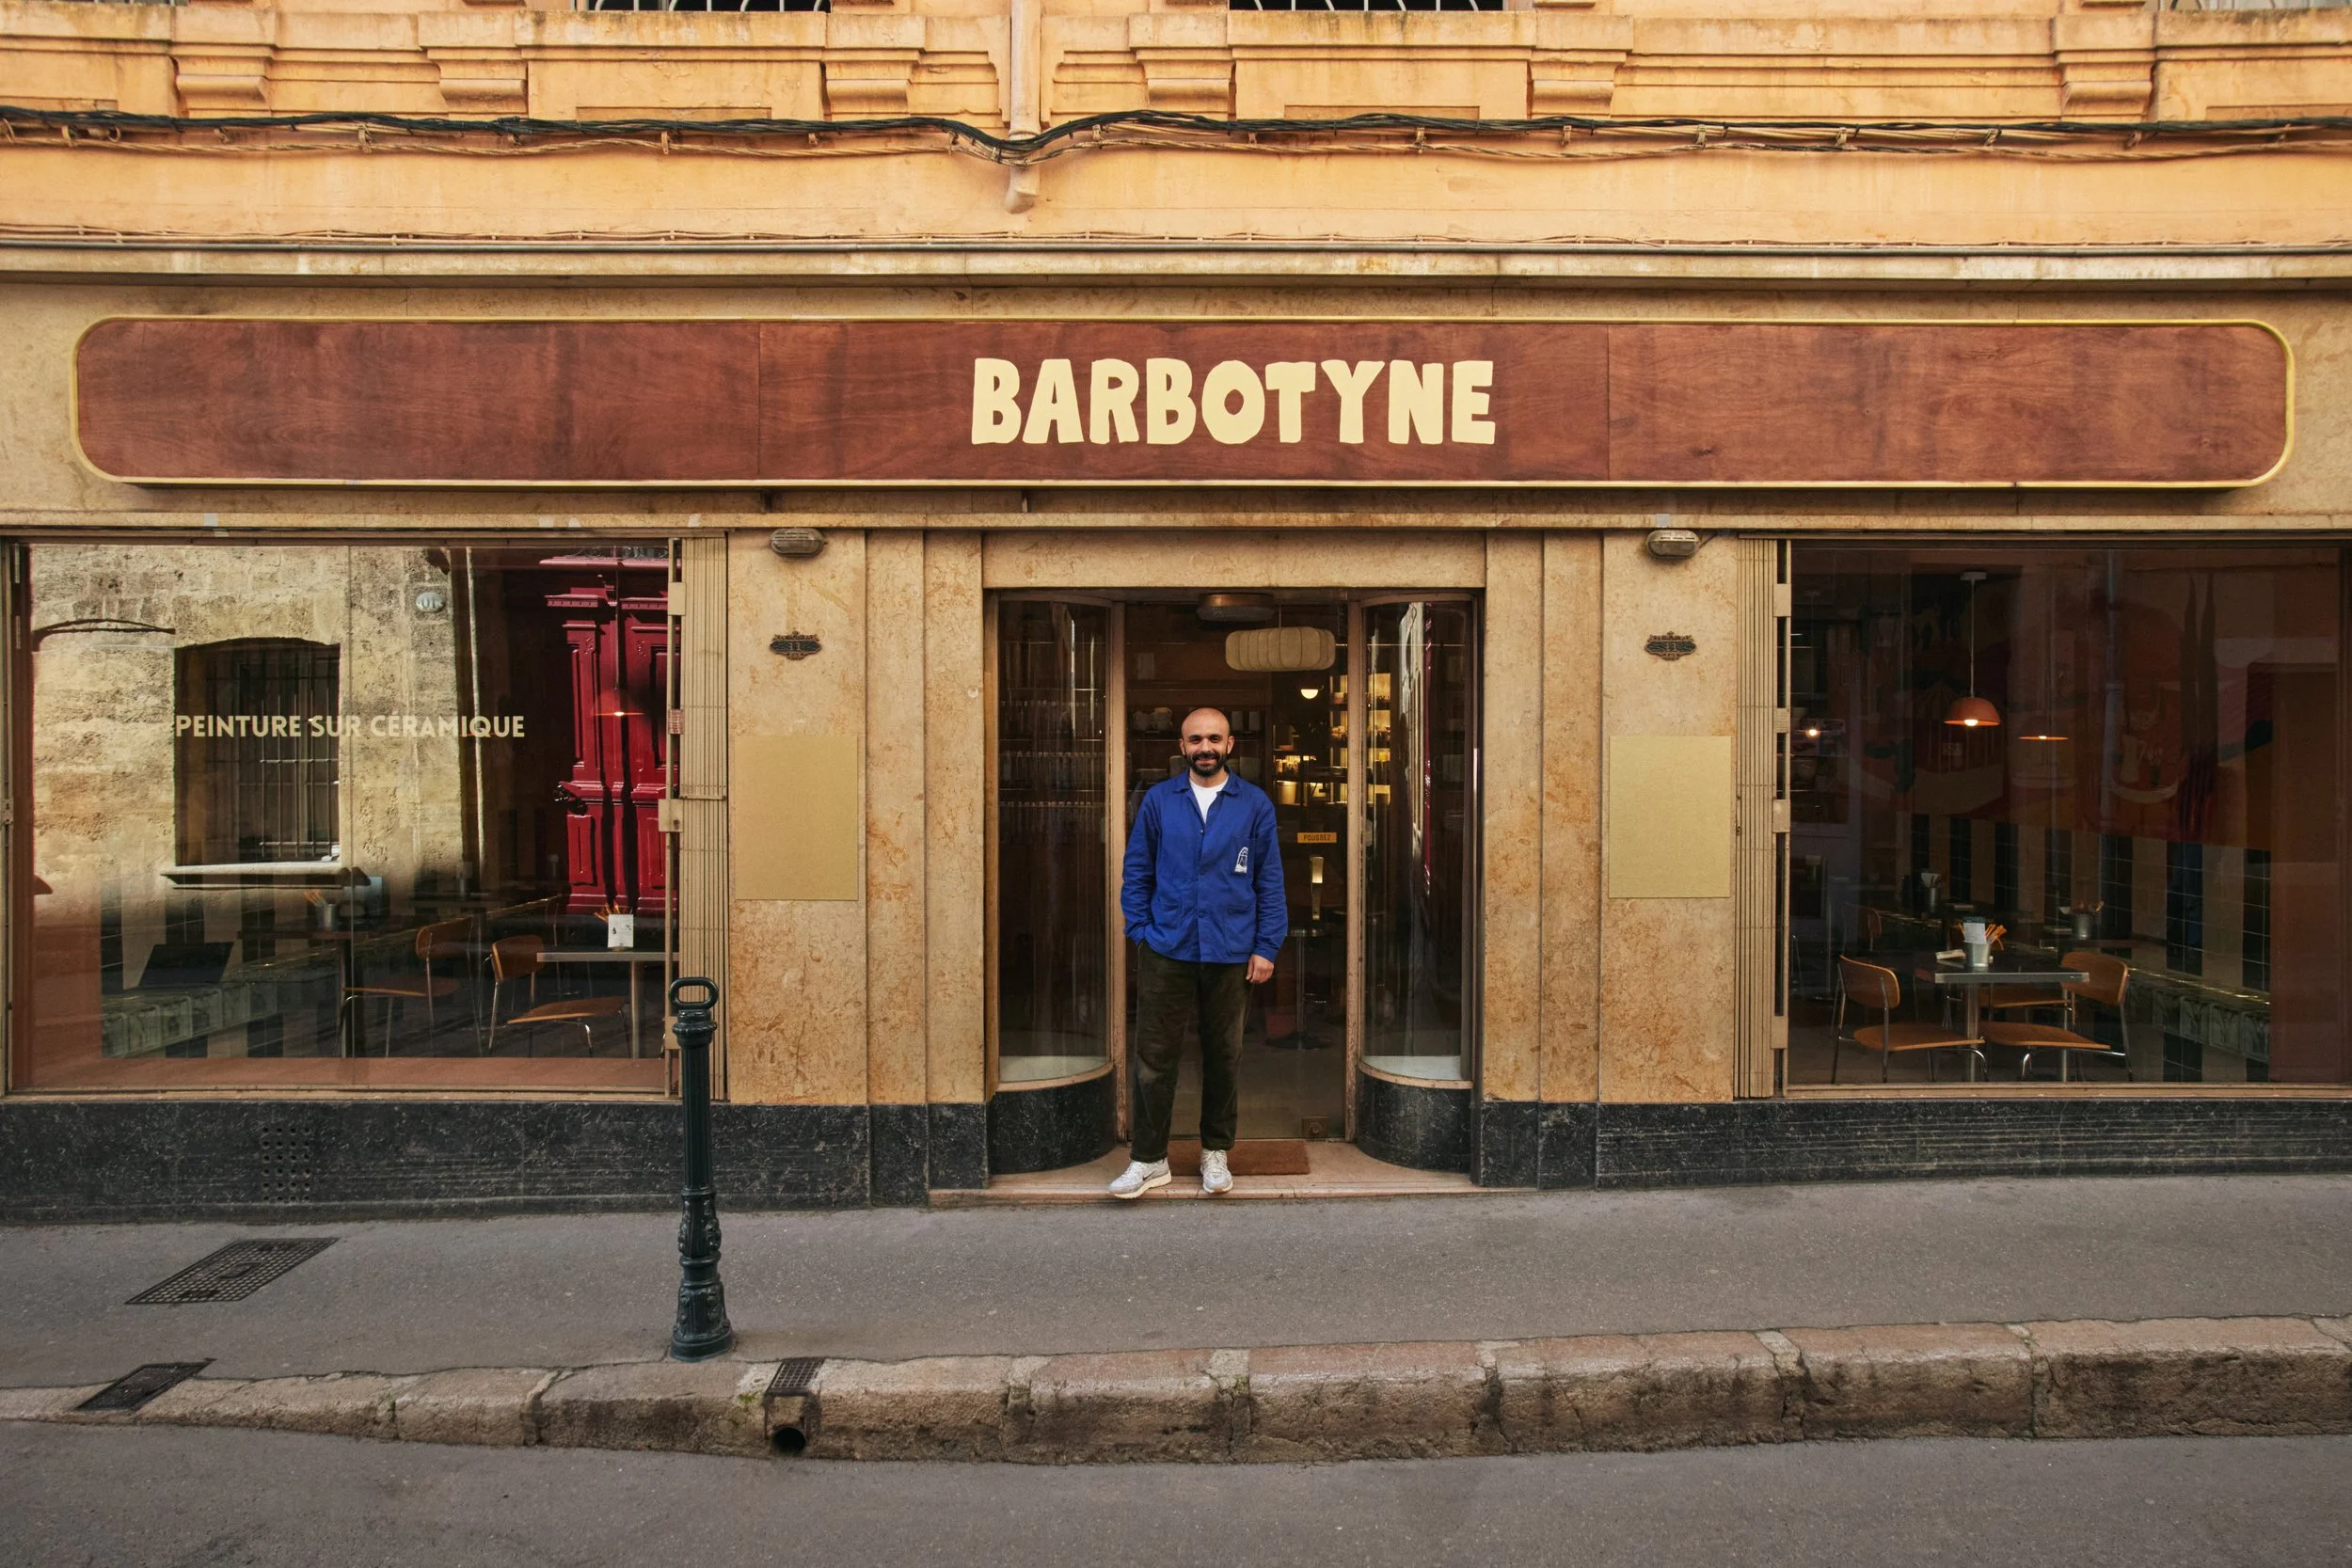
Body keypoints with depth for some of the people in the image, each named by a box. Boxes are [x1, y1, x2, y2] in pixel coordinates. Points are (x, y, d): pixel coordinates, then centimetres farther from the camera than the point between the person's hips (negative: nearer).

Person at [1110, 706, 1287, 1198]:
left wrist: (1266, 947, -3)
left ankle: (1216, 1153, 28)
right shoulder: (1158, 800, 3)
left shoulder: (1254, 804, 2)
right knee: (1154, 1057, 1)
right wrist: (1142, 932, -2)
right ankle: (1149, 1159, 13)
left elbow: (1270, 881, 3)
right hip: (1166, 951, 0)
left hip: (1230, 954, 0)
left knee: (1223, 1057, 12)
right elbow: (1136, 872, 7)